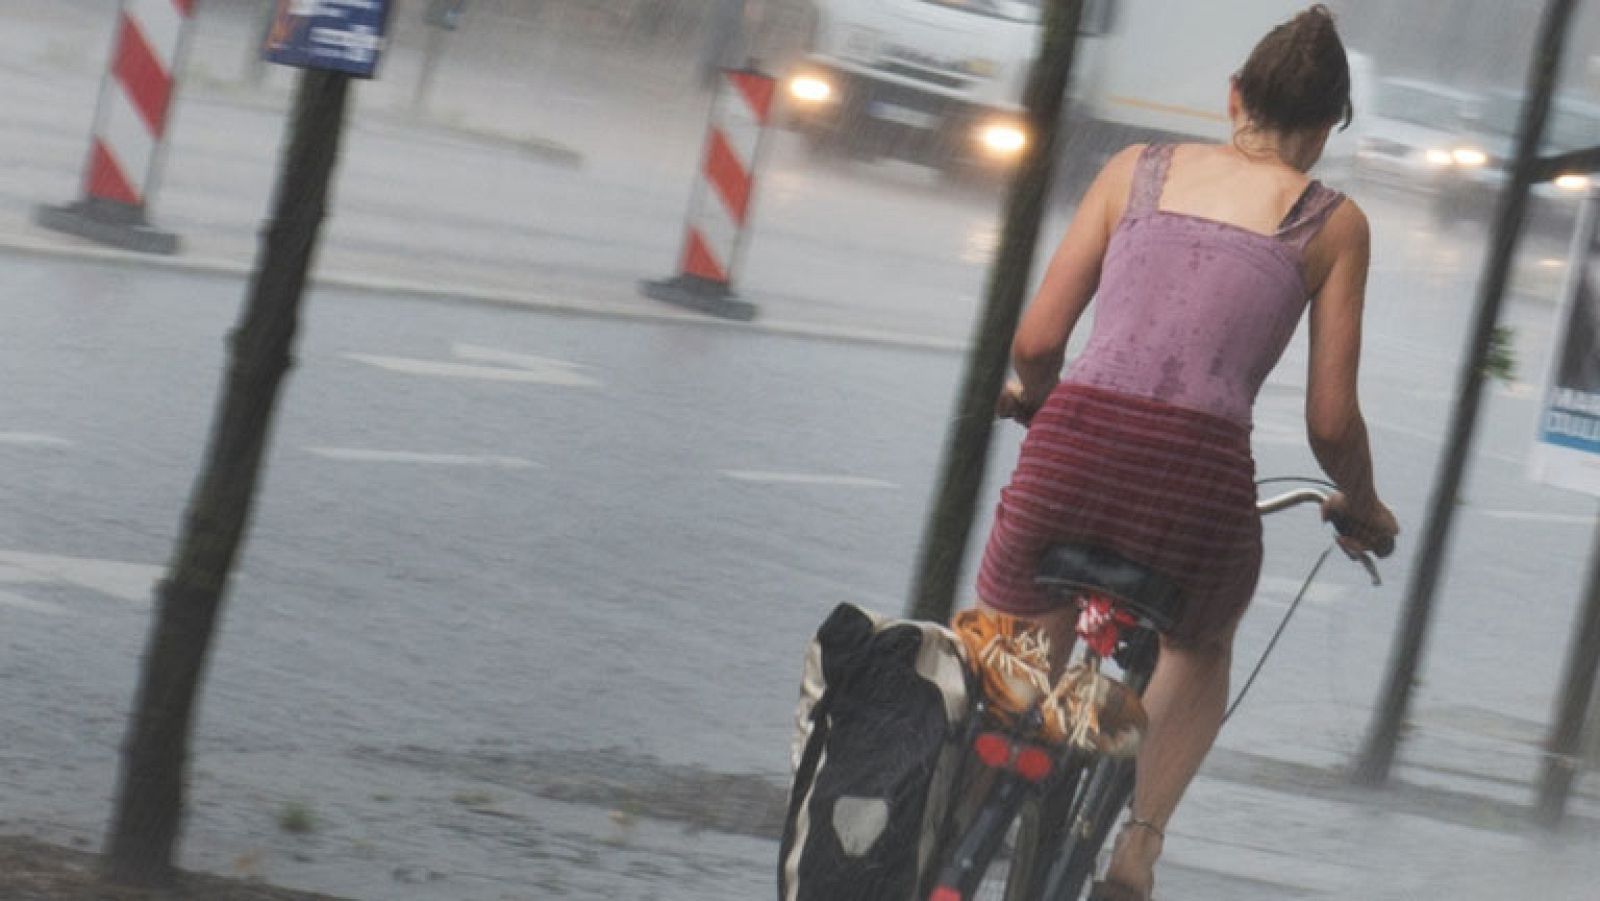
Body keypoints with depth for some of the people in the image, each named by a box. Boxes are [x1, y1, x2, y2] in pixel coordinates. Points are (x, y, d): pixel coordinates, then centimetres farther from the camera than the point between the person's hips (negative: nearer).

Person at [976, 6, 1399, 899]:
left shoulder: (1138, 169, 15)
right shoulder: (1333, 222, 11)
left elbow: (1037, 341, 11)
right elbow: (1331, 423, 9)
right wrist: (1364, 510, 29)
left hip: (1073, 457, 1)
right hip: (1200, 480, -1)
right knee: (1201, 652, 33)